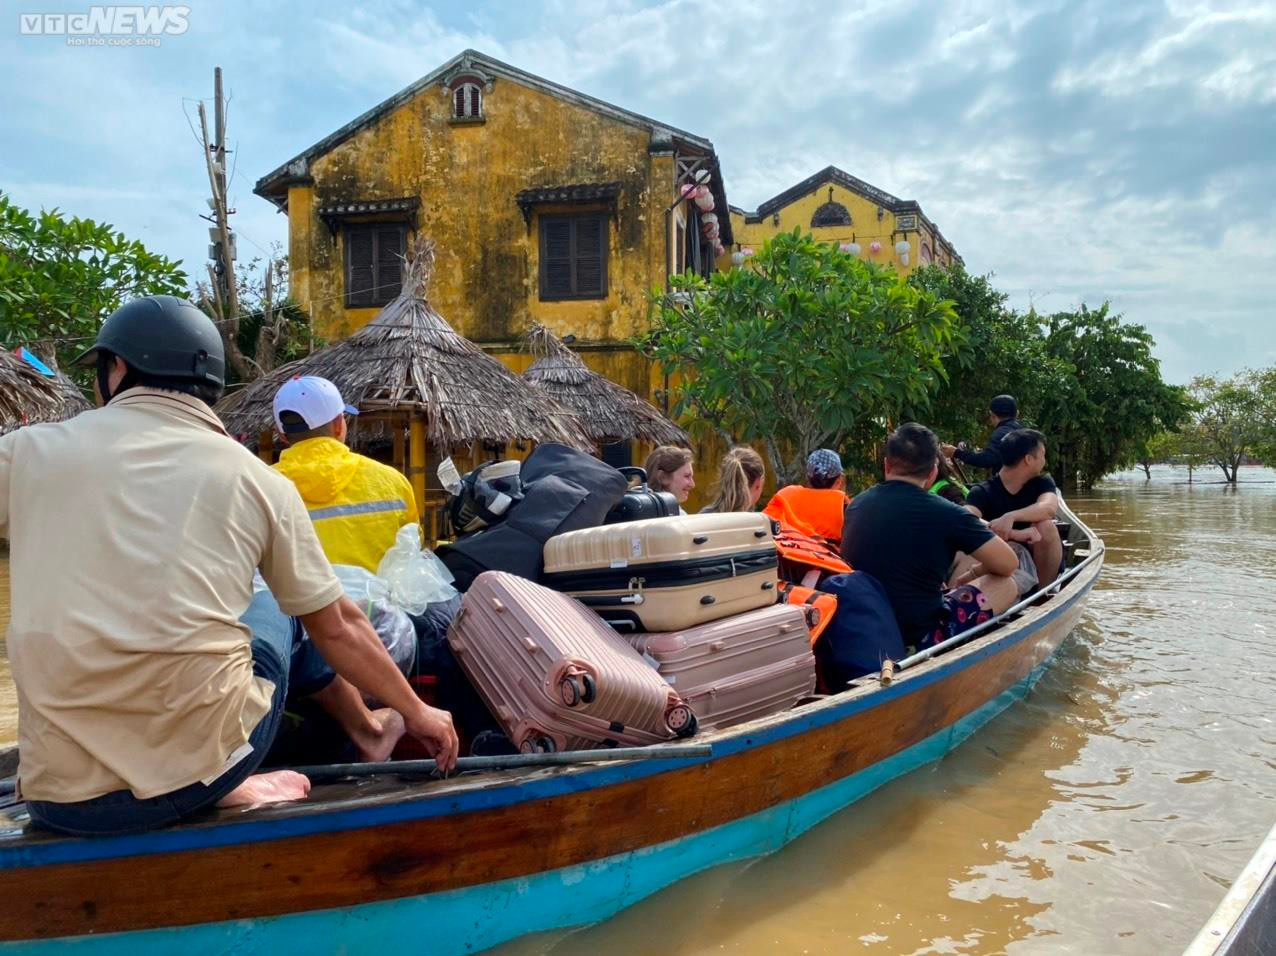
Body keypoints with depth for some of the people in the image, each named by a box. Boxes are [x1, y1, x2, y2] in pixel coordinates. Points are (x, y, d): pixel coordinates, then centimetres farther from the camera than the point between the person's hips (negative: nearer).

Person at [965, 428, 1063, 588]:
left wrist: (1011, 517, -41)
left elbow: (1050, 508, -24)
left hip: (1042, 566, 2)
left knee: (1045, 526, -26)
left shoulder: (1042, 483, 1)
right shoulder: (983, 492, -8)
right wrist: (1015, 534, -39)